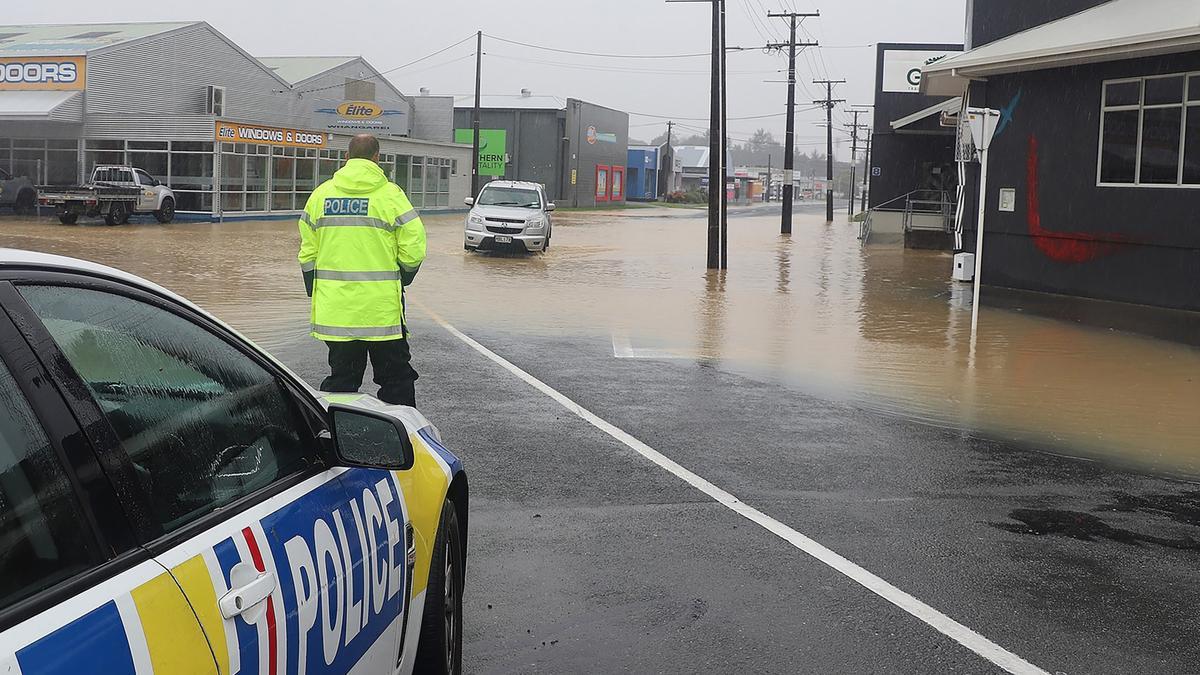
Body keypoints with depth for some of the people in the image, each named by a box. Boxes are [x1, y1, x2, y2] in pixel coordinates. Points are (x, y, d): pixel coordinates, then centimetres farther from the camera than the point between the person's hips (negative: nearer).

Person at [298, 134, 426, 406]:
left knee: (341, 376, 12)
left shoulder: (321, 193, 7)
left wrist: (314, 292, 19)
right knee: (396, 376, 7)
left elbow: (308, 252, 9)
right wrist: (402, 278, 11)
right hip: (381, 308, -4)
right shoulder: (390, 194, -5)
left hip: (334, 309, 4)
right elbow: (414, 249, -8)